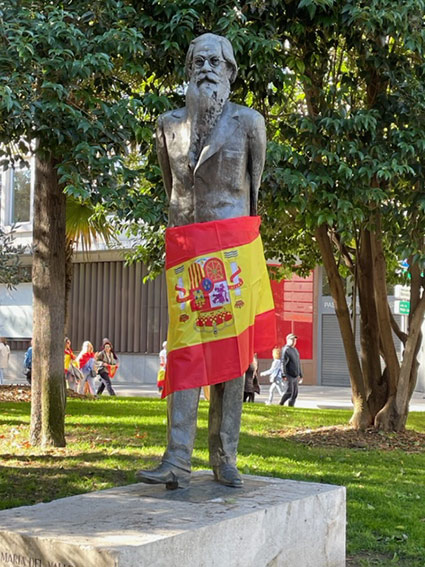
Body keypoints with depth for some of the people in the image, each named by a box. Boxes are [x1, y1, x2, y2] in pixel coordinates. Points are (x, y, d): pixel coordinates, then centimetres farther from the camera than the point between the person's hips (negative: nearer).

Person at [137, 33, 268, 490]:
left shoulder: (247, 122, 3)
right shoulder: (170, 123, 11)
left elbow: (253, 187, 12)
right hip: (185, 248, 2)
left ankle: (224, 460, 5)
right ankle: (177, 462, -11)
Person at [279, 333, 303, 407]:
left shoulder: (295, 350, 18)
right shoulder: (286, 350, -9)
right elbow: (283, 363, -17)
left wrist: (300, 374, 21)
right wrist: (284, 375, -24)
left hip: (295, 376, 8)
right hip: (289, 375, -8)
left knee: (295, 392, 5)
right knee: (289, 392, -12)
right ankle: (281, 404, 2)